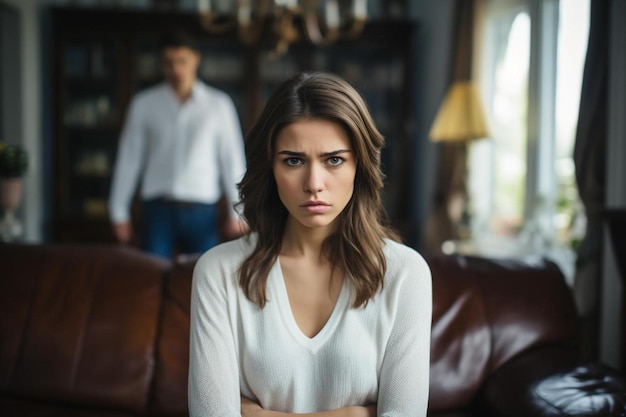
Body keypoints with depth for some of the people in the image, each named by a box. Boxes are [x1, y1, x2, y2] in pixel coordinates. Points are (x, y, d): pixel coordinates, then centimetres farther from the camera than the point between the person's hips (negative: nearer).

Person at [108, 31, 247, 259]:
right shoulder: (144, 103, 7)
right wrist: (119, 212, 8)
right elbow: (129, 159, 9)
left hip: (201, 211, 0)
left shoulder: (219, 104, 4)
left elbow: (232, 159, 4)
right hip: (157, 209, 1)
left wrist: (237, 212, 0)